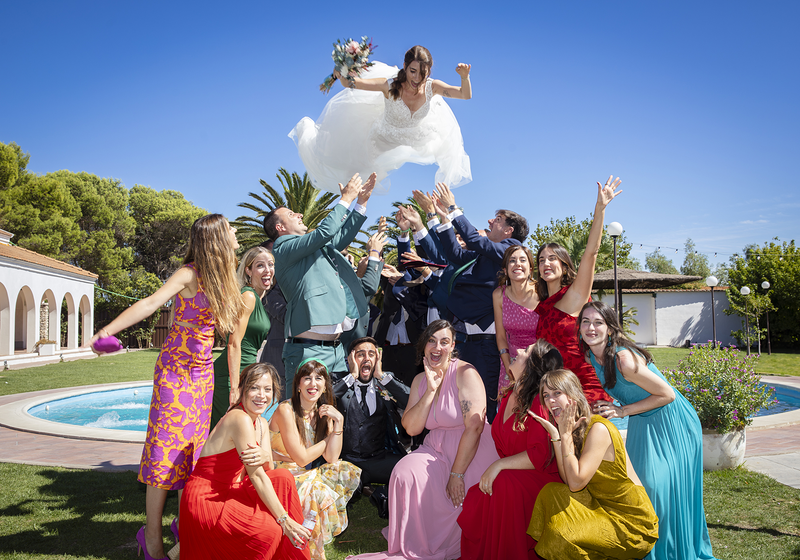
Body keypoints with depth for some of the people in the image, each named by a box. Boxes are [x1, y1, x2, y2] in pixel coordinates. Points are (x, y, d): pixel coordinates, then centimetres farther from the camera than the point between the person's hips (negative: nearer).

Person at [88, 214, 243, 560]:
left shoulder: (220, 279, 9)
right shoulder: (189, 274, -12)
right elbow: (150, 304, -21)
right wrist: (107, 331, -30)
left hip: (203, 372, 7)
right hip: (175, 369, -6)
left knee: (193, 447, 11)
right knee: (166, 449, -3)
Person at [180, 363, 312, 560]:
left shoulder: (261, 424, 6)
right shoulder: (240, 419, -22)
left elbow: (268, 469, -2)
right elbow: (256, 477, -21)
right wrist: (284, 520, -18)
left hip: (228, 492, 9)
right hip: (203, 500, -9)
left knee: (283, 477, -5)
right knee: (269, 530, -22)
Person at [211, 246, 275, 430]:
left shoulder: (261, 299, 15)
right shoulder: (248, 296, -13)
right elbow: (234, 344, -19)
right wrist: (235, 386, -23)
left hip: (246, 372, 9)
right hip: (232, 374, -9)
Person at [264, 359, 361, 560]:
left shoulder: (323, 412, 1)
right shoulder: (286, 410, -19)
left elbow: (331, 458, -9)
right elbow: (302, 459, -20)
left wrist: (338, 421, -16)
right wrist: (329, 437, -9)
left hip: (306, 474, 7)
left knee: (347, 472, -9)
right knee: (320, 493, -28)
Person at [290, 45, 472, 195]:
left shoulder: (432, 87, -31)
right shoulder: (389, 86, -38)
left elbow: (465, 94, -31)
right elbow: (350, 83, -39)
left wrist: (465, 77, -52)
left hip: (419, 138, 3)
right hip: (386, 140, -2)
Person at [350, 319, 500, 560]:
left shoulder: (465, 373, -12)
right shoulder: (420, 380, 8)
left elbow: (474, 427, -18)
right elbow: (411, 428, -2)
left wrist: (457, 474, -19)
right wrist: (431, 391, -12)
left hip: (470, 454, -5)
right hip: (436, 450, 5)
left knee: (458, 499, -26)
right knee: (404, 473, -20)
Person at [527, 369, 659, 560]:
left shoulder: (598, 428, -22)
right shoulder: (573, 429, 2)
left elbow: (576, 483, -25)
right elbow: (568, 482, -9)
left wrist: (566, 435, -21)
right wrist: (555, 434, -14)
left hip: (632, 523, -8)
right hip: (603, 507, 8)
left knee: (563, 533, -23)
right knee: (551, 491, -8)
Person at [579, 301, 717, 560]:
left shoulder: (624, 359, -31)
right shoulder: (590, 357, -7)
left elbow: (668, 394, -23)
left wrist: (622, 411, -22)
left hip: (669, 421, -7)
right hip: (642, 424, 8)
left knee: (661, 485, -9)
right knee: (639, 482, 9)